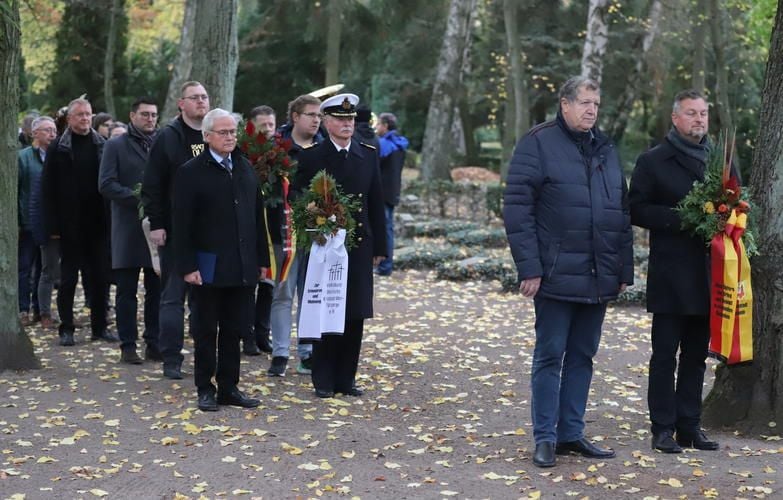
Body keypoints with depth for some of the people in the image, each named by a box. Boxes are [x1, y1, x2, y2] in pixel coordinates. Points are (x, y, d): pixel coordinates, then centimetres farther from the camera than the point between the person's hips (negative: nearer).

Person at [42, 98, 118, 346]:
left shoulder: (102, 145, 4)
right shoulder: (58, 148, -1)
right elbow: (48, 188, -3)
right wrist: (53, 225, -9)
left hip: (98, 223, 2)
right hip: (70, 225, -2)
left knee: (100, 277, 6)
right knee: (68, 278, 5)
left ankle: (99, 326, 15)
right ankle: (66, 329, 11)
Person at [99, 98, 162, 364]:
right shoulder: (116, 146, 3)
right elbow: (106, 184, -5)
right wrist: (137, 198, -15)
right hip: (128, 228, -2)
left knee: (157, 289, 5)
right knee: (127, 290, 2)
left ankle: (154, 343, 13)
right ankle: (128, 345, 7)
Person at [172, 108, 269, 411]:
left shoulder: (245, 168, 10)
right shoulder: (191, 172, -6)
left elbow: (257, 215, 13)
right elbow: (182, 224, -9)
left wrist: (262, 259, 10)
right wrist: (187, 267, -14)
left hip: (242, 268, 5)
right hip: (209, 267, -5)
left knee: (234, 330, 10)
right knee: (206, 331, 5)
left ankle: (229, 388, 18)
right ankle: (205, 390, 14)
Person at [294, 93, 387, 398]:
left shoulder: (368, 155, 9)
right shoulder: (311, 158, -1)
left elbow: (376, 203, 10)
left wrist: (379, 246, 8)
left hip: (359, 246, 3)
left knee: (355, 316, 5)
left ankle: (346, 378, 14)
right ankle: (324, 380, 9)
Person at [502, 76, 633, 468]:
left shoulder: (605, 149, 15)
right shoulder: (538, 144, -5)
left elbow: (622, 213, 19)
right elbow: (517, 208, -9)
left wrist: (624, 270, 14)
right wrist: (529, 268, -15)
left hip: (598, 279, 6)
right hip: (556, 275, -6)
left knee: (582, 356, 11)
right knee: (550, 356, 0)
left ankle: (571, 434, 20)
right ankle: (545, 439, 7)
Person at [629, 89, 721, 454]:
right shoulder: (653, 161, 0)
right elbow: (637, 210, -6)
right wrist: (680, 218, -17)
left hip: (708, 272, 5)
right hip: (670, 273, -5)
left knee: (696, 354, 10)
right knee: (665, 353, -1)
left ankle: (690, 425, 17)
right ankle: (663, 428, 4)